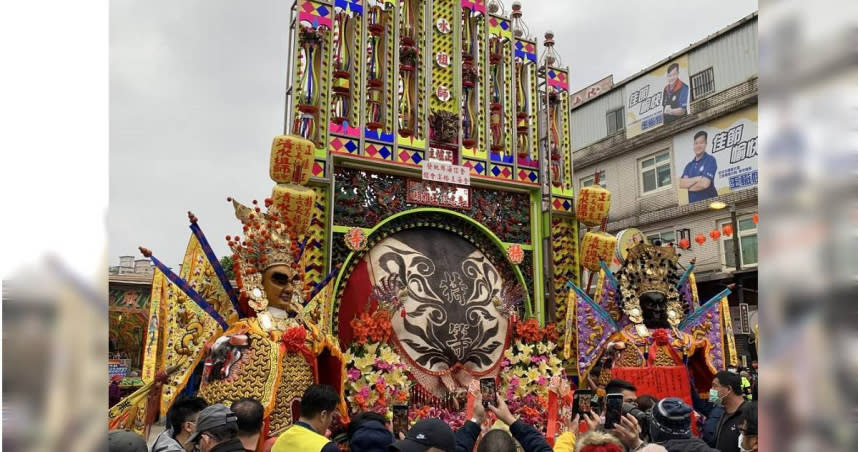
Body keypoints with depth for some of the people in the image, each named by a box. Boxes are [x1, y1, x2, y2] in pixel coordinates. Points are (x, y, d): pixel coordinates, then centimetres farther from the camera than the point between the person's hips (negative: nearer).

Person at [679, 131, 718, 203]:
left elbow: (704, 183, -14)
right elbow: (681, 184, 1)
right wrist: (697, 178, -12)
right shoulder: (689, 165, 14)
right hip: (692, 204, 4)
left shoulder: (710, 160, -3)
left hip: (708, 202, -4)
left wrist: (688, 186, 0)